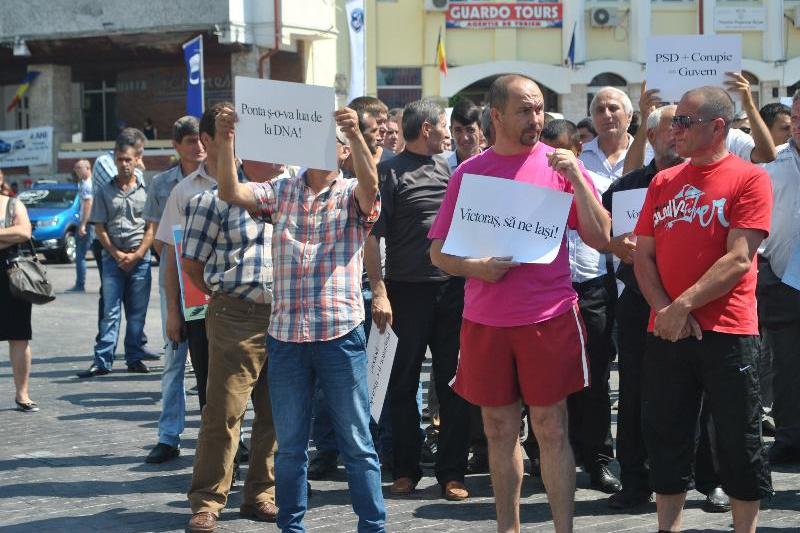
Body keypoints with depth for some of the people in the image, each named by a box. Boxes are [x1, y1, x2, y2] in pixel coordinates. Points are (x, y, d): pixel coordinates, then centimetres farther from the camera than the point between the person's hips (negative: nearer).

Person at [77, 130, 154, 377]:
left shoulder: (145, 191, 4)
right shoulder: (105, 192, 7)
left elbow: (152, 228, 2)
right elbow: (100, 228, 5)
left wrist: (136, 255, -7)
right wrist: (117, 254, -5)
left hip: (140, 258, 0)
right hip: (112, 257, 0)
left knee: (137, 313, 4)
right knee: (110, 311, -2)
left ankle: (134, 358, 11)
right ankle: (102, 361, -3)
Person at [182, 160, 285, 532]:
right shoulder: (218, 196, -2)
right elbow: (193, 262, 1)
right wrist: (224, 297, 0)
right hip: (236, 320, -5)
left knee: (276, 414, 9)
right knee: (223, 413, -5)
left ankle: (261, 495, 21)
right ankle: (207, 503, 4)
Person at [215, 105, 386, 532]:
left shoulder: (352, 195, 3)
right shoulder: (282, 191, 10)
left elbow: (371, 183, -20)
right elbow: (232, 192, -4)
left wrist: (357, 133, -36)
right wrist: (225, 141, -19)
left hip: (340, 333, -2)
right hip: (285, 333, 3)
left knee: (357, 442, 5)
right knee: (289, 444, 11)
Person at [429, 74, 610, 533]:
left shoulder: (559, 164, 1)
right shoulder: (469, 172, 4)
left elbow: (600, 237, -4)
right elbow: (439, 251, 7)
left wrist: (575, 177, -15)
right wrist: (476, 267, -13)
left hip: (549, 316, -2)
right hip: (485, 320, 2)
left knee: (551, 429, 1)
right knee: (500, 430, 11)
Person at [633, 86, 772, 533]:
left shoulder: (749, 178, -4)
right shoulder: (663, 182, 12)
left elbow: (738, 260, -13)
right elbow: (643, 255, 9)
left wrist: (684, 304, -17)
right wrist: (664, 310, -7)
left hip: (728, 332, -5)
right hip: (666, 332, 5)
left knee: (740, 441, 3)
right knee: (667, 437, 9)